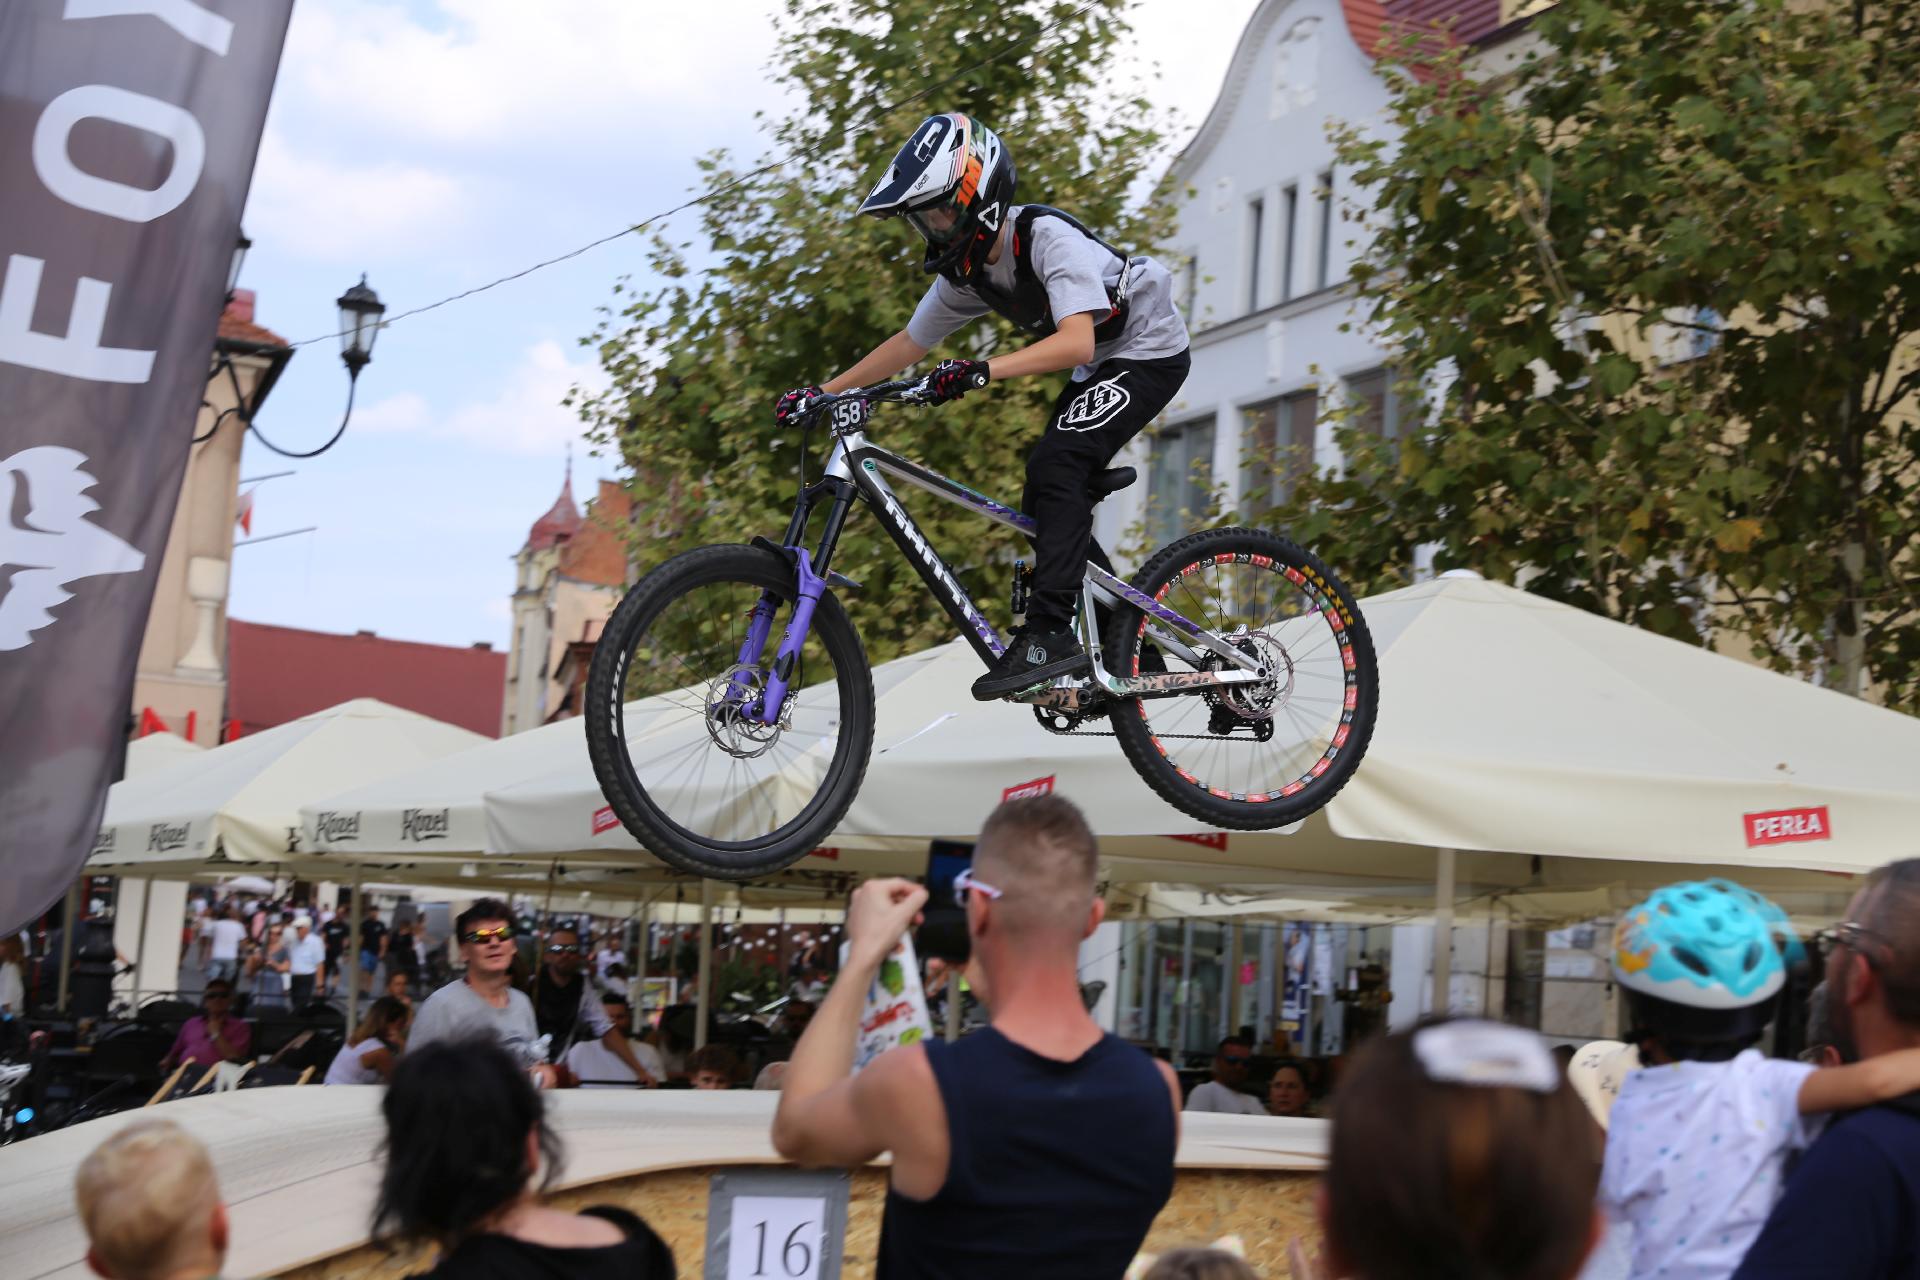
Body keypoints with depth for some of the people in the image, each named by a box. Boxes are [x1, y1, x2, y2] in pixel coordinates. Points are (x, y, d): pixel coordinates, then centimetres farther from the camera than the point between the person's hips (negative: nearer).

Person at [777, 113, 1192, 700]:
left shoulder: (1047, 237, -29)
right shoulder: (966, 269, -4)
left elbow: (1076, 342, -42)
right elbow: (909, 342, 5)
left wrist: (982, 370, -53)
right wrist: (823, 392, -2)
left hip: (1149, 353, -9)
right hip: (1099, 366, 9)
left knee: (1053, 466, -26)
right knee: (1051, 502, 3)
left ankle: (1048, 634, -30)